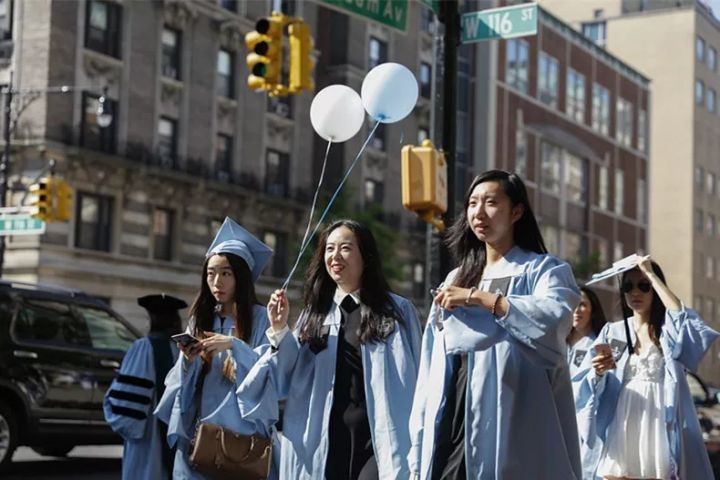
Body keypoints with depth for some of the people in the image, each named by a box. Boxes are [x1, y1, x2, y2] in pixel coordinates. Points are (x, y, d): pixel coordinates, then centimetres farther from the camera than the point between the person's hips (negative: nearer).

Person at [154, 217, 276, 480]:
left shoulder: (260, 318, 0)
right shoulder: (199, 320, 14)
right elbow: (184, 380, 12)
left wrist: (234, 346, -23)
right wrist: (188, 361, -9)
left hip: (242, 432, -4)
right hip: (198, 431, 4)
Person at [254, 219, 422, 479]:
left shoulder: (398, 311, 3)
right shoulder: (315, 314, 12)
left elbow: (413, 381, 4)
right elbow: (292, 379, 9)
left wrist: (414, 447, 0)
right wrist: (280, 331, -4)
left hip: (379, 441, -3)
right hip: (326, 443, 3)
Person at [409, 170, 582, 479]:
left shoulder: (543, 269, 6)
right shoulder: (454, 280, 21)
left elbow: (556, 317, -18)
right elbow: (432, 370, 16)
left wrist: (477, 297, -11)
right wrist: (418, 452, 9)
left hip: (509, 429, -5)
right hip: (451, 428, 5)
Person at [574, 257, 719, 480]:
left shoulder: (669, 330, 8)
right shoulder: (612, 332, 13)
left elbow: (682, 317, -17)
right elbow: (586, 386, 7)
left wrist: (651, 275, -11)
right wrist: (598, 371, -17)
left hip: (659, 426, -2)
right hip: (621, 431, 2)